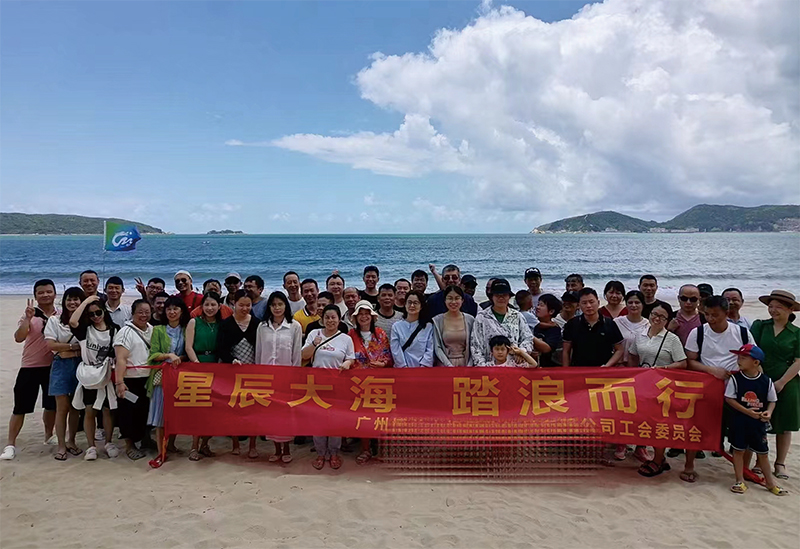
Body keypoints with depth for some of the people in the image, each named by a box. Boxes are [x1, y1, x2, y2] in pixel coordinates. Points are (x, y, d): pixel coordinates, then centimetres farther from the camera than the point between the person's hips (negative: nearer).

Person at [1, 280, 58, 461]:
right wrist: (28, 318, -31)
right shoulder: (30, 314, -7)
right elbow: (18, 338, -21)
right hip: (29, 367, -3)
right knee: (20, 408, 1)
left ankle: (49, 435, 36)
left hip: (52, 367, 3)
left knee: (51, 405, 16)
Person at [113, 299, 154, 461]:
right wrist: (119, 382, -28)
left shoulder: (152, 330, 7)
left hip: (148, 379, 6)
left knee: (147, 410, 15)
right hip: (130, 380, -6)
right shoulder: (126, 332, -12)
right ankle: (130, 445, 17)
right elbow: (121, 360, -20)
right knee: (129, 413, 4)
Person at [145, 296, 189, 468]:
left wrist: (179, 358, -12)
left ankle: (172, 444, 22)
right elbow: (153, 354, -2)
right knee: (160, 414, -4)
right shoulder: (158, 330, 5)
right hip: (162, 376, -1)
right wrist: (169, 355, -18)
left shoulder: (186, 330, 8)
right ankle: (161, 452, -1)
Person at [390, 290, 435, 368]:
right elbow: (396, 351, -2)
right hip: (402, 370, 0)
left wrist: (423, 366, -12)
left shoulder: (428, 327, 6)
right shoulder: (396, 326, 5)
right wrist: (404, 367, -10)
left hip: (423, 368, 0)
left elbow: (430, 350, 0)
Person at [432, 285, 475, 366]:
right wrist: (449, 365, -10)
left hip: (464, 363, 1)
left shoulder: (470, 320, 5)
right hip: (444, 364, -1)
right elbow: (437, 348, -1)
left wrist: (469, 366, -5)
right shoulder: (437, 320, 0)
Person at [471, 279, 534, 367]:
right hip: (490, 365, -2)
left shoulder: (517, 316, 13)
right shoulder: (482, 317, 4)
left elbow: (528, 338, 13)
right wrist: (482, 365, -9)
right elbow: (475, 345, 0)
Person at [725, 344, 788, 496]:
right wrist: (747, 411, -17)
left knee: (763, 452, 12)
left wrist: (768, 412, -15)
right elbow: (729, 398, -9)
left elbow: (772, 400, 5)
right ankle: (740, 481, 17)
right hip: (739, 421, -1)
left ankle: (770, 482, 29)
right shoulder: (735, 378, -9)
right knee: (738, 450, 4)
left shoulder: (767, 381, -5)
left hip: (759, 423, 1)